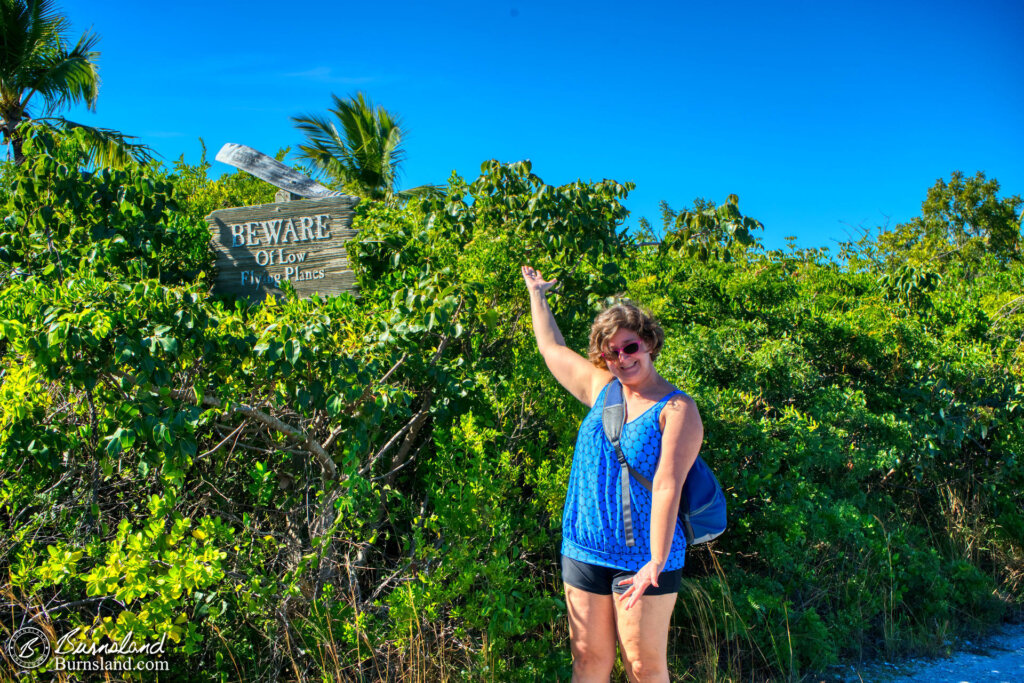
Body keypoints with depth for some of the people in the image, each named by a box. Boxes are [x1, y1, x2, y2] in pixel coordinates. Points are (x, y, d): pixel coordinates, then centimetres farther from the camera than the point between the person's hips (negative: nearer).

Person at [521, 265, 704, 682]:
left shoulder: (677, 409, -7)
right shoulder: (601, 389, 8)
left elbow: (667, 487, -17)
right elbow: (551, 348, 24)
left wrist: (656, 561, -24)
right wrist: (537, 294, 35)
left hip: (642, 558, -5)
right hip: (584, 551, 5)